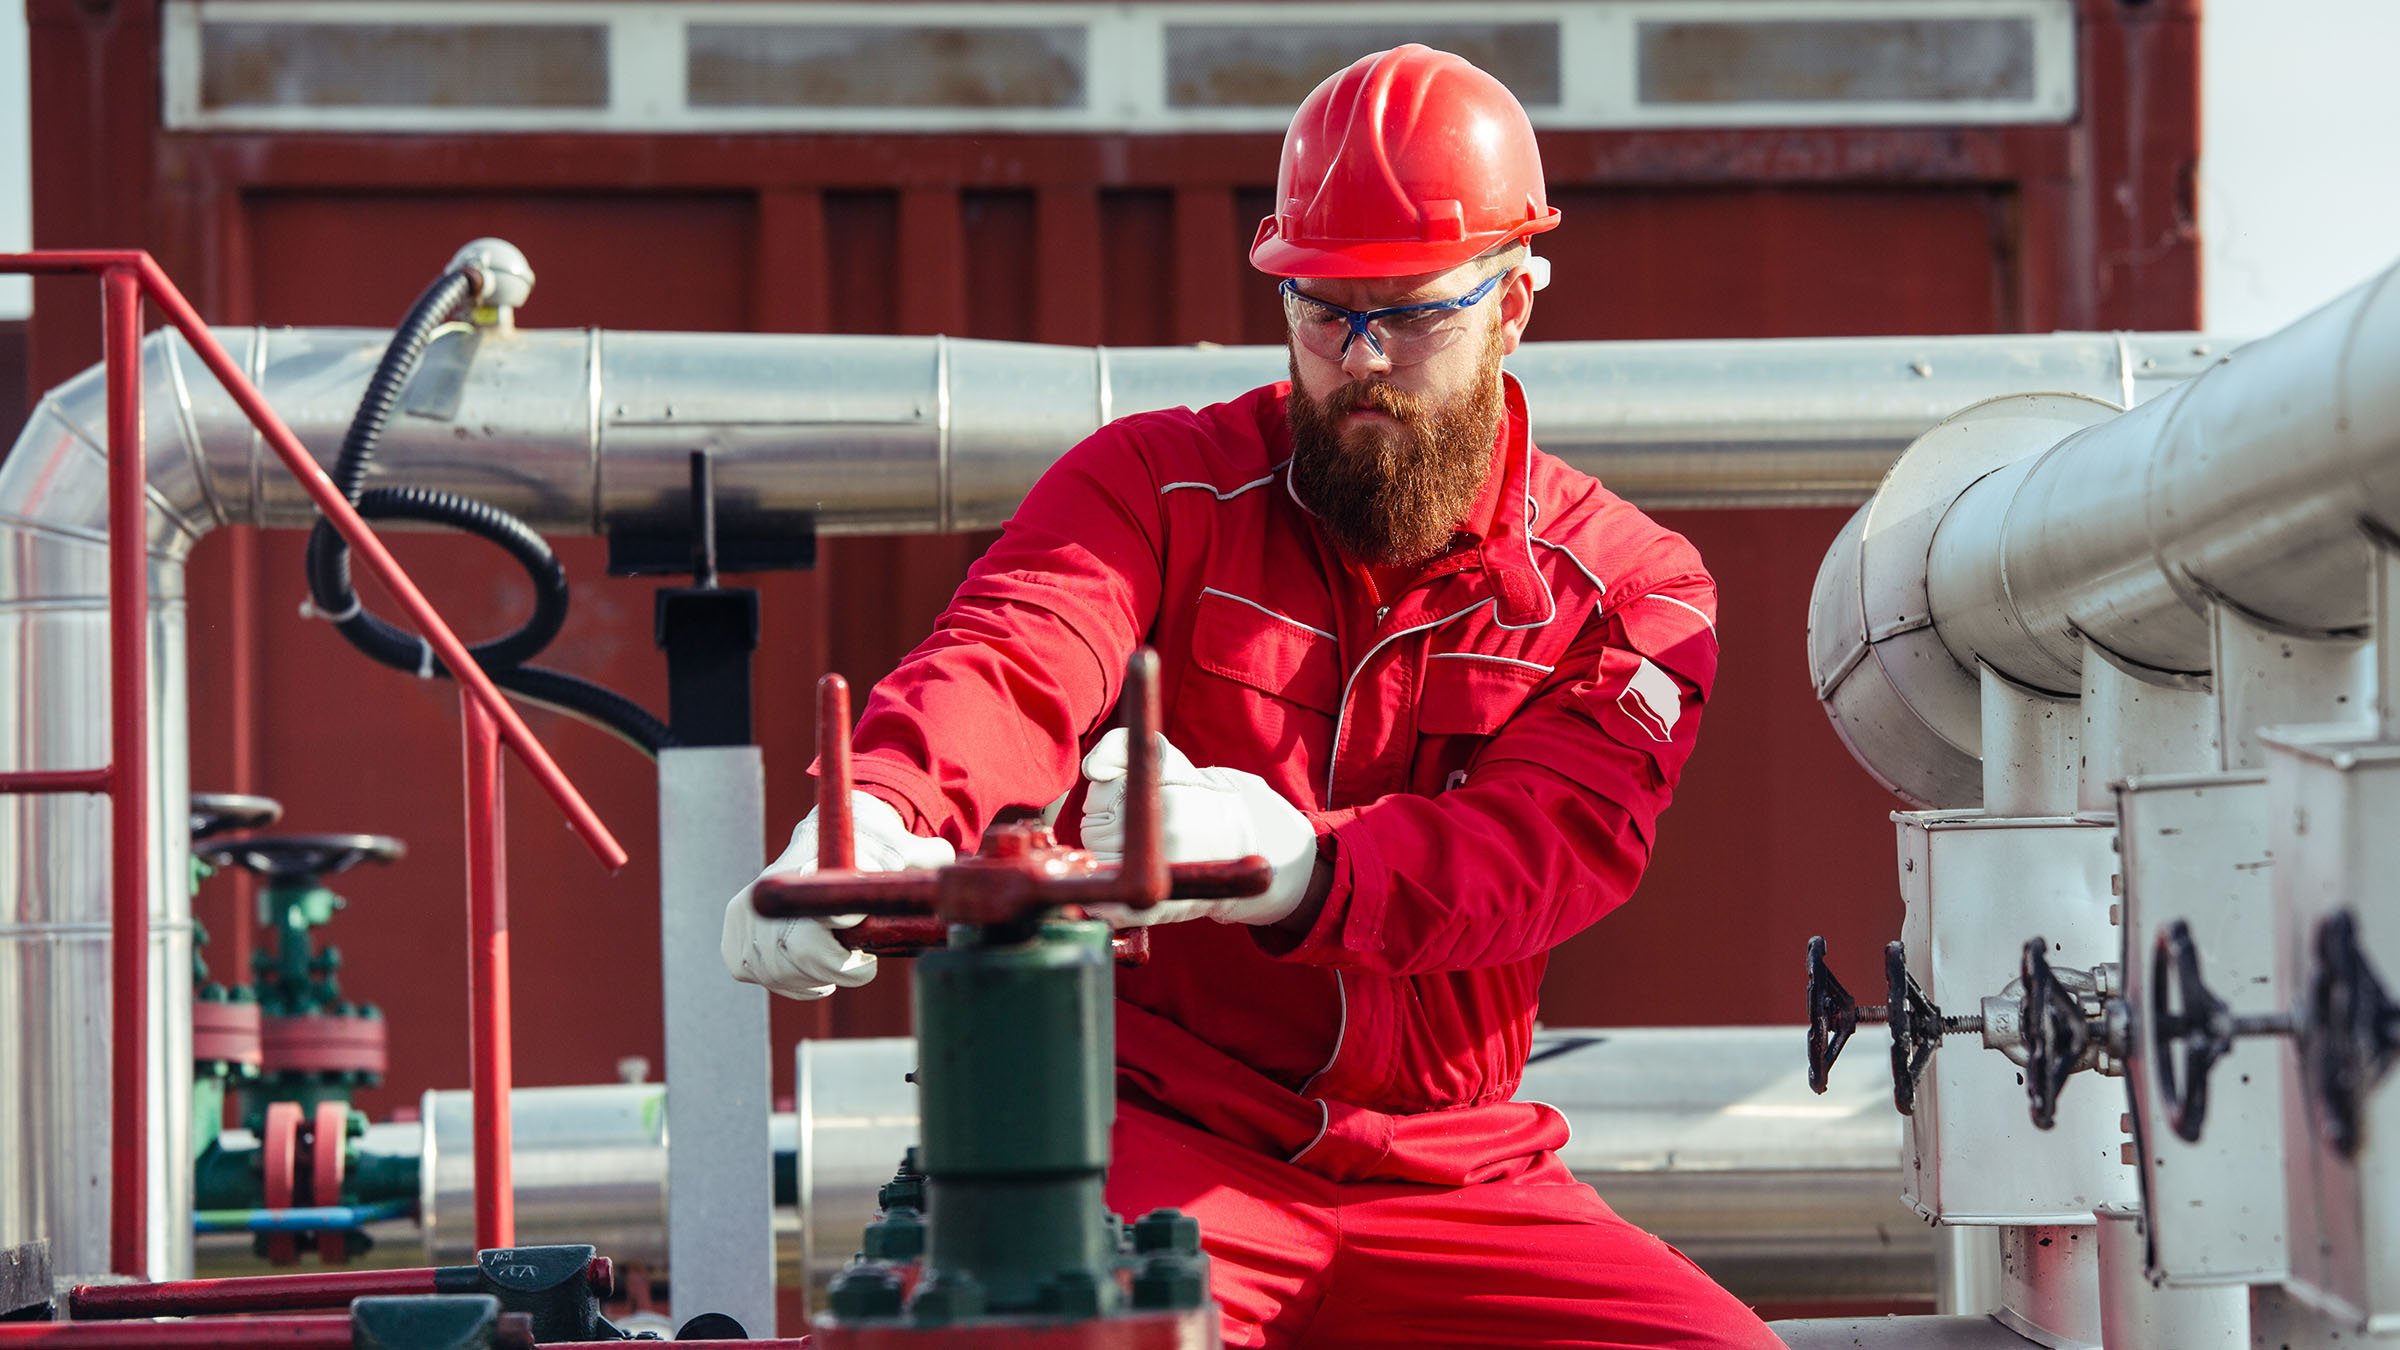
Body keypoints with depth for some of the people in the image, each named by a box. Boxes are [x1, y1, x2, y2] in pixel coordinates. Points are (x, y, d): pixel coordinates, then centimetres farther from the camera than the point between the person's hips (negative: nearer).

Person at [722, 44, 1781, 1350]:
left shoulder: (1626, 592, 7)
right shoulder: (1158, 483, 5)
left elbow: (1549, 848, -12)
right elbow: (1012, 660, -15)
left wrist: (1291, 863, -35)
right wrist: (877, 825, -41)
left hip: (1449, 1179, 4)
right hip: (1155, 1137, -3)